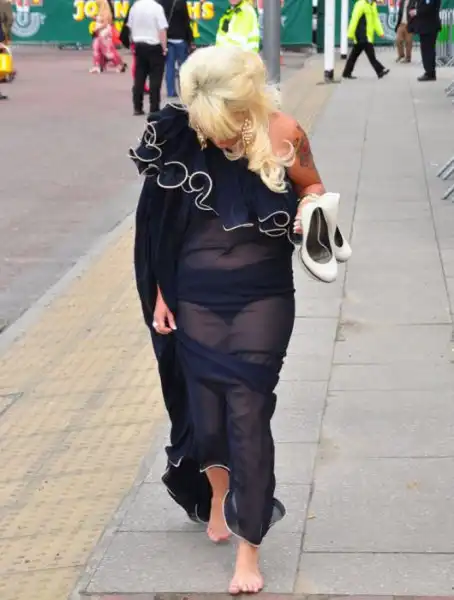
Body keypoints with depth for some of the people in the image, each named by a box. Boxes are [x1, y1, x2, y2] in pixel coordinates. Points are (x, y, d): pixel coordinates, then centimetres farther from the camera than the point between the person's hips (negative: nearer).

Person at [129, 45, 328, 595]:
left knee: (248, 417, -3)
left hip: (263, 300, -1)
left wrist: (309, 205, -16)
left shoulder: (282, 136, -13)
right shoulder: (178, 136, -11)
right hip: (195, 300, 2)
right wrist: (160, 296, 3)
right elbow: (162, 224, 1)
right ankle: (218, 496, 44)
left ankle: (248, 550, 10)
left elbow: (312, 186, 7)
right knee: (205, 412, 11)